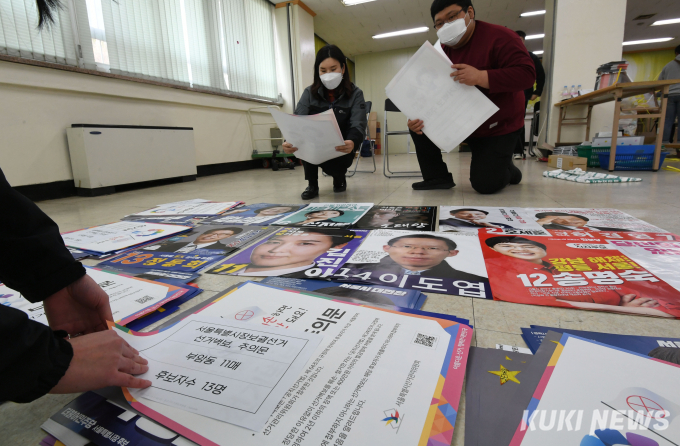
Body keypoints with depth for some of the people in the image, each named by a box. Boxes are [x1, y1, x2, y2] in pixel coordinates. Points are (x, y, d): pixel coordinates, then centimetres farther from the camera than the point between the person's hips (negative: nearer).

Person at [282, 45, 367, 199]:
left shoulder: (355, 94, -9)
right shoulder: (309, 93, -5)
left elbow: (358, 125, -24)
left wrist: (352, 143, -49)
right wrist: (290, 141, -42)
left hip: (341, 148, -2)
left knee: (336, 163, -34)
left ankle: (339, 178, 8)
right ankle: (312, 184, -12)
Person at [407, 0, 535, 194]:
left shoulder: (498, 37, -16)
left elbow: (526, 73, -26)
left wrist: (480, 77, -38)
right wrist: (418, 118, -22)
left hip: (498, 126, -5)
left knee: (485, 184, -14)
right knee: (419, 124, -11)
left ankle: (507, 169, 24)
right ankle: (437, 177, -1)